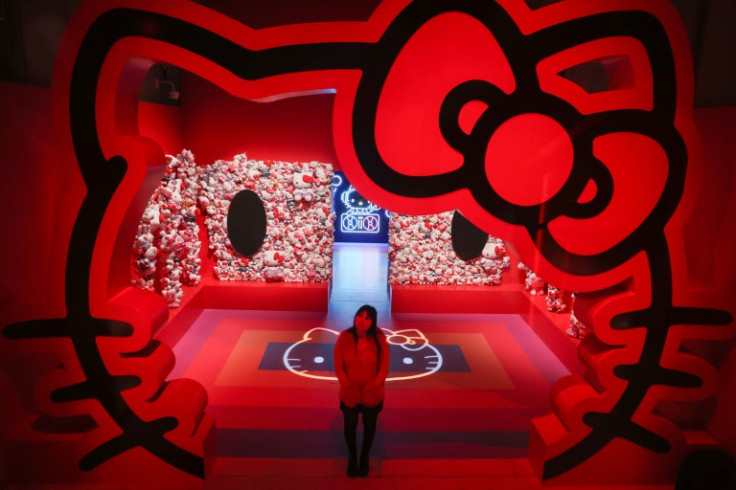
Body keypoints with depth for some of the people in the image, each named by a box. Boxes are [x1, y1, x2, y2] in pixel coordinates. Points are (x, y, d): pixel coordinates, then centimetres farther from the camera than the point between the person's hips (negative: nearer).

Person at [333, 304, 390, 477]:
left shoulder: (379, 339, -18)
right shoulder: (344, 337, -17)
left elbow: (384, 369, -13)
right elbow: (339, 368, -11)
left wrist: (370, 390, -16)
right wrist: (350, 389, -16)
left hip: (373, 396, 0)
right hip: (349, 395, 0)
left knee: (369, 427, 22)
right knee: (350, 427, 19)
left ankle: (364, 457, 49)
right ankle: (352, 457, 48)